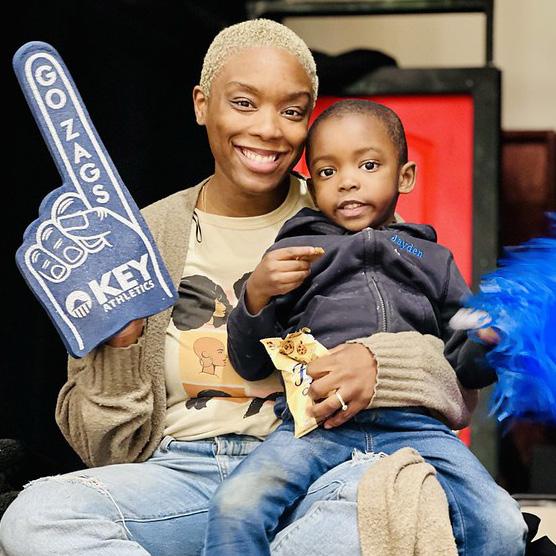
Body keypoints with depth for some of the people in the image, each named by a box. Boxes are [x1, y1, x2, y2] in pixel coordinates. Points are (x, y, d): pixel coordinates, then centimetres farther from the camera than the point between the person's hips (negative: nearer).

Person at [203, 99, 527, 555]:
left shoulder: (431, 258, 26)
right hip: (315, 421, -1)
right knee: (234, 508, -30)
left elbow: (465, 364, 23)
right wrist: (256, 295, -2)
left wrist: (489, 339, 0)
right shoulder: (293, 253, 21)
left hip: (414, 422, 1)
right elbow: (249, 366, 16)